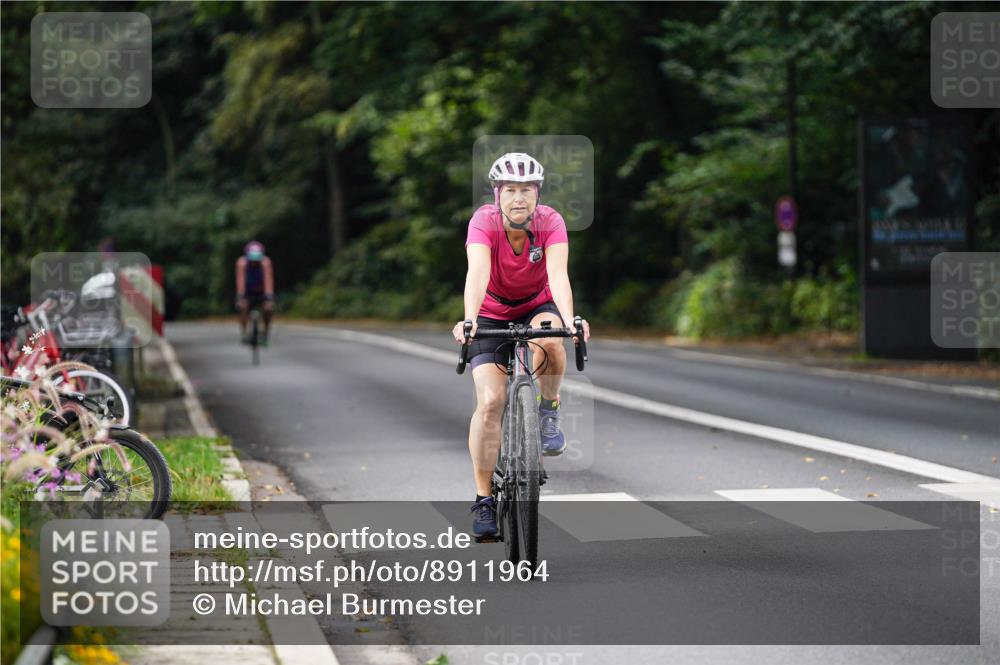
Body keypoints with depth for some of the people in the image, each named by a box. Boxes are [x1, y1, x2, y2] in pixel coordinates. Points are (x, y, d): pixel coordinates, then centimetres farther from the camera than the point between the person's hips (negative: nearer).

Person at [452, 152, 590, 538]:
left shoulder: (551, 223, -24)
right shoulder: (484, 223, -26)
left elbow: (557, 275, -38)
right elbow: (478, 273, -42)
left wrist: (568, 321, -56)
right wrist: (468, 321, -59)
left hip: (537, 307, 1)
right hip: (491, 314, -1)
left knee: (549, 340, -36)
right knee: (490, 402, -15)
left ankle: (549, 412, -8)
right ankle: (484, 499, -5)